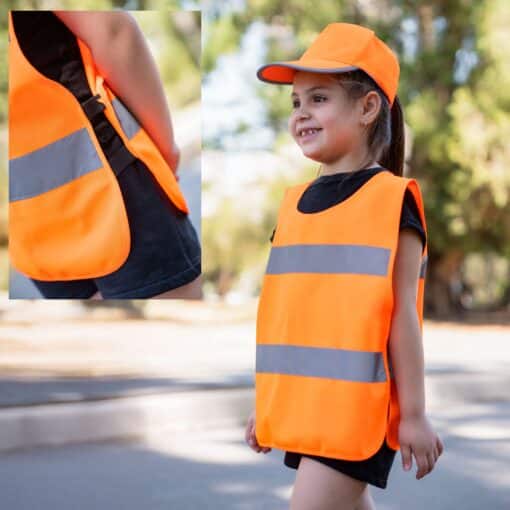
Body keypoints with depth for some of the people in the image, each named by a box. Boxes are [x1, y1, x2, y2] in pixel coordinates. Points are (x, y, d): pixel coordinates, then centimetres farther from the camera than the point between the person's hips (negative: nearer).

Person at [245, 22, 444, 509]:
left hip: (355, 407, -7)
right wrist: (266, 402, 16)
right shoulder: (294, 204, 11)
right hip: (302, 407, 7)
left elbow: (401, 311, -10)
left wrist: (413, 413, -9)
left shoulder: (393, 199, -8)